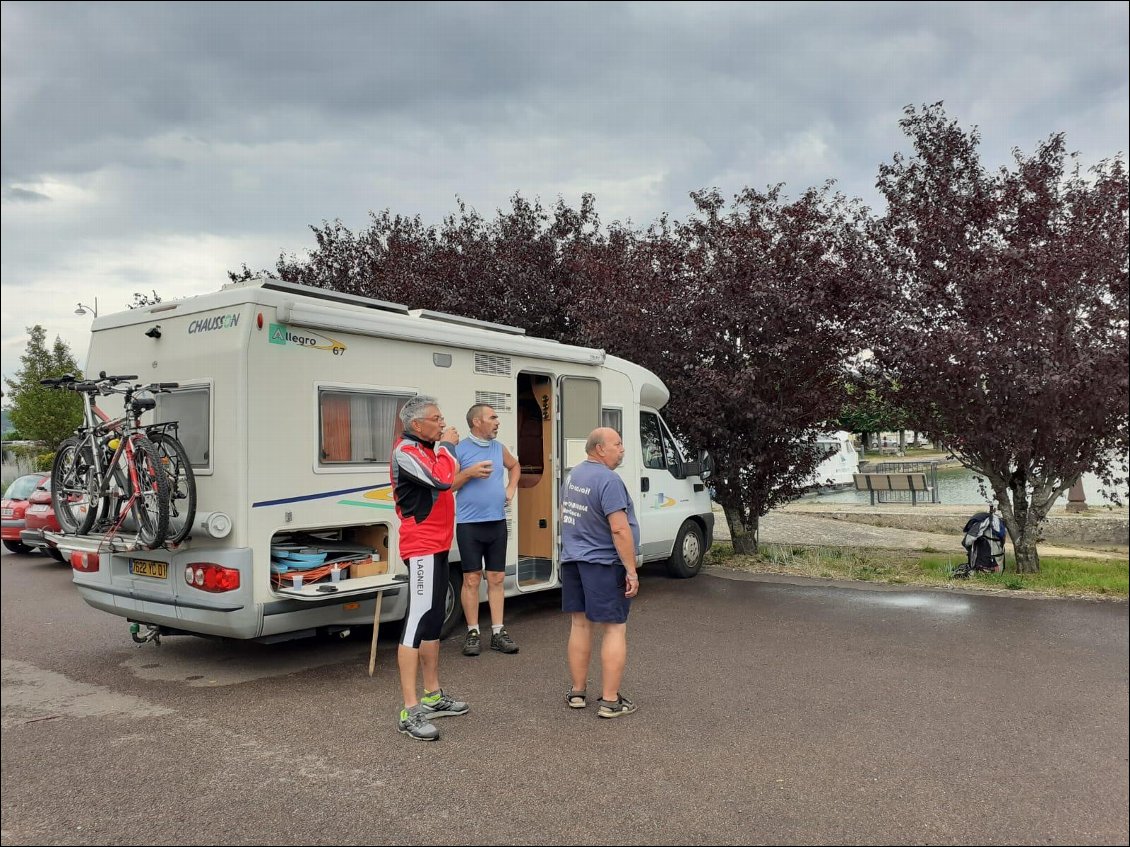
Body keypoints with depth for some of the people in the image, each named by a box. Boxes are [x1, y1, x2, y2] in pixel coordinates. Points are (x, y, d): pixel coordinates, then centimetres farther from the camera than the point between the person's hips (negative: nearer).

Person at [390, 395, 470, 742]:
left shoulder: (425, 449, 15)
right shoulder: (406, 451, -15)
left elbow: (445, 481, 17)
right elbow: (441, 480, -26)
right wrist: (446, 445, -14)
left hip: (436, 546, 11)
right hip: (422, 547, -11)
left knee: (433, 621, 16)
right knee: (418, 620, -11)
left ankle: (433, 697, 27)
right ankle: (410, 712, -9)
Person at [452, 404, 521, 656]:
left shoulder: (499, 448, 9)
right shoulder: (459, 449, -7)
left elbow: (515, 466, 29)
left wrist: (511, 489, 14)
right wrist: (470, 472, -21)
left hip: (497, 523, 5)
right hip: (469, 525, -5)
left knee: (496, 578, 7)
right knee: (472, 579, 0)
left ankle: (498, 632, 13)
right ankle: (473, 633, 10)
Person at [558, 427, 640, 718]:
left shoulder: (572, 476, 10)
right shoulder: (608, 480, -19)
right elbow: (619, 529, -24)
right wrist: (632, 571, -20)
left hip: (572, 561, 8)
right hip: (604, 564, -8)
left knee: (580, 625, 14)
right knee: (615, 629, 0)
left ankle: (577, 692, 21)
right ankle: (610, 701, 2)